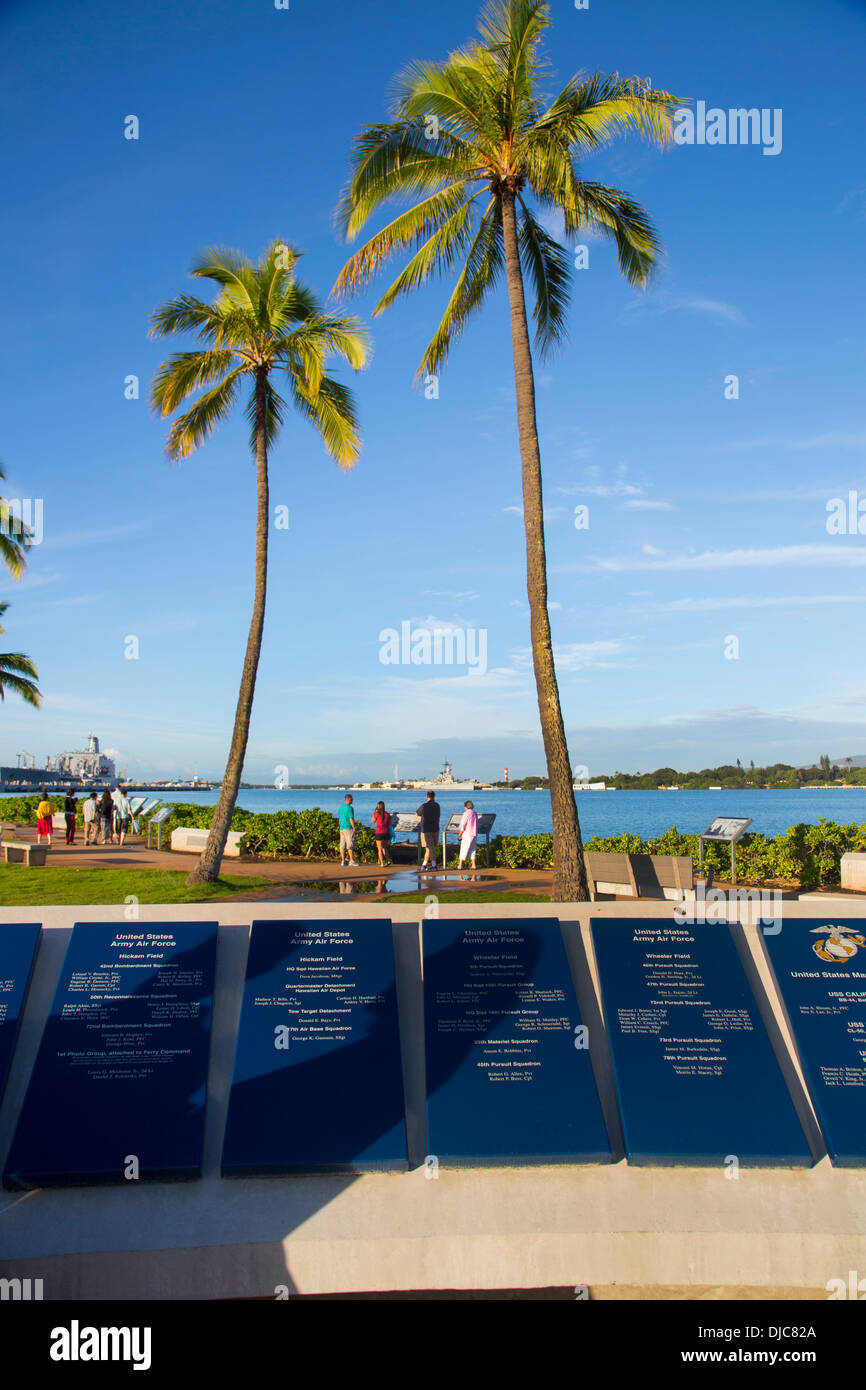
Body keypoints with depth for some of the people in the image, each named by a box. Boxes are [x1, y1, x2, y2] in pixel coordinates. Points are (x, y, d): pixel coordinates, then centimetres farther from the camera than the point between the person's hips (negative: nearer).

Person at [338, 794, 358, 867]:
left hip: (341, 828, 8)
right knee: (350, 845, -5)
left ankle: (343, 861, 6)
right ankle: (352, 861, -6)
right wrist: (354, 828, -10)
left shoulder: (341, 808, 13)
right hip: (348, 828, -8)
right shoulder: (350, 808, -12)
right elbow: (351, 819, -16)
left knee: (342, 845, 5)